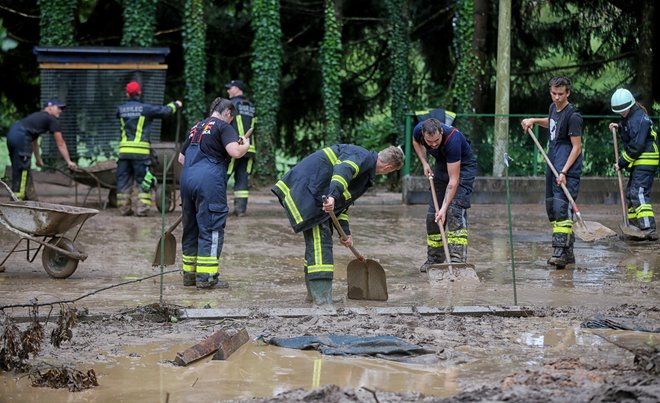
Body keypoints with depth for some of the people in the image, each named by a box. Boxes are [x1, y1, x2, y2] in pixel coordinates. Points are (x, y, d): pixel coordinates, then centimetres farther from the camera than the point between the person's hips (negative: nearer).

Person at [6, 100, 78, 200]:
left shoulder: (38, 117, 31)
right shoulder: (53, 120, 6)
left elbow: (34, 141, 38)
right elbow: (60, 144, 5)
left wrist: (38, 159, 44)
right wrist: (69, 162, 8)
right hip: (21, 137, -9)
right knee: (21, 172, -6)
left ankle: (30, 198, 22)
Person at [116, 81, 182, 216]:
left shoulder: (121, 109, 7)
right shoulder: (145, 108, -4)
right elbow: (165, 111, 5)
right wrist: (176, 105, 25)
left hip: (124, 149, 4)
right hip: (141, 151, -3)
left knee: (123, 179, 9)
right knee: (143, 180, 3)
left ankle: (123, 208, 10)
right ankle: (142, 208, -3)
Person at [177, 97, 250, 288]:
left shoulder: (196, 128, 24)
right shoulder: (223, 126, 1)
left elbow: (181, 158, 29)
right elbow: (234, 151, -14)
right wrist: (246, 145, 5)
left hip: (187, 179, 7)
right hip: (209, 182, -7)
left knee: (191, 227, 14)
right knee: (211, 229, -3)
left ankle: (189, 273, 18)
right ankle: (206, 276, -6)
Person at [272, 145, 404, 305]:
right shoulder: (364, 157, -9)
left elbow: (342, 201, 27)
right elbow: (343, 170, -30)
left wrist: (345, 231, 23)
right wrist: (333, 196, -44)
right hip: (307, 190, -11)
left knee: (316, 242, 20)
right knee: (320, 243, -14)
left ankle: (314, 293, 32)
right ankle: (323, 302, -19)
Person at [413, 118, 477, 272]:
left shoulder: (453, 139, -39)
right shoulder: (418, 130, -23)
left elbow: (453, 180, -37)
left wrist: (444, 208, -39)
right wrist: (424, 163, -6)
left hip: (463, 167, -6)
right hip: (441, 165, 6)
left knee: (455, 210, -22)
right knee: (432, 213, 3)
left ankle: (457, 258, -27)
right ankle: (434, 258, 15)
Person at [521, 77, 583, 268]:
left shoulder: (573, 116, -14)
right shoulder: (553, 108, 12)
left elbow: (577, 147, -15)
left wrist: (564, 172, -21)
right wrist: (534, 121, 20)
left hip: (567, 169, -9)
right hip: (553, 166, 9)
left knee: (562, 209, -18)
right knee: (552, 209, 11)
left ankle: (560, 251, -23)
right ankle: (568, 252, 17)